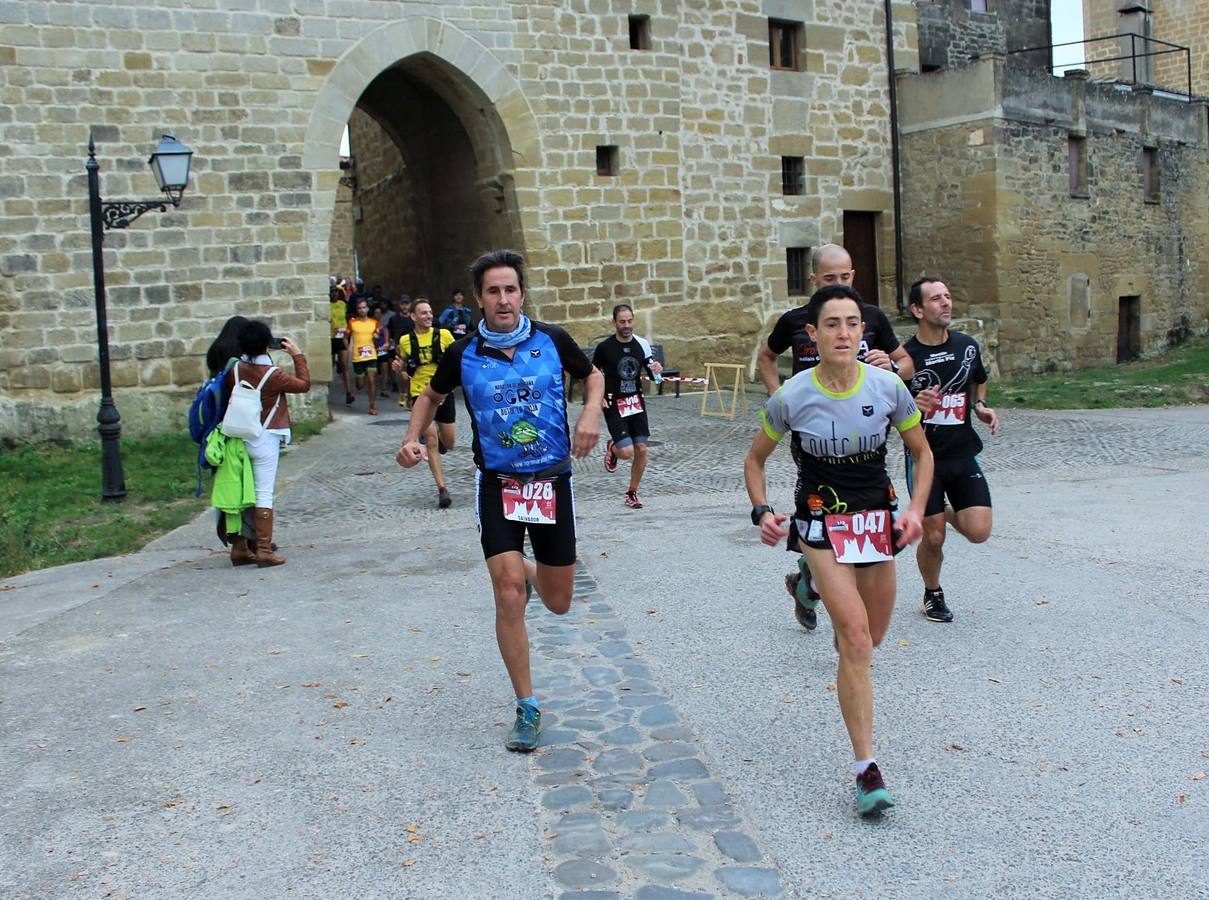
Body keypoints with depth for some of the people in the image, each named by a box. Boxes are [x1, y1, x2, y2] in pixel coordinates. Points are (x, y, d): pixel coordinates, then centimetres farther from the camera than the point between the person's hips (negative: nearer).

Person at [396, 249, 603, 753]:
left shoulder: (553, 341, -5)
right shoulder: (463, 354, -5)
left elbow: (593, 376, 13)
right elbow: (431, 395, 14)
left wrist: (591, 414, -7)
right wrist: (412, 438, -3)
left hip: (553, 481, 1)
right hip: (497, 484, -1)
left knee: (559, 602, 10)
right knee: (509, 598, -13)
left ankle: (526, 572, 48)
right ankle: (527, 709, 3)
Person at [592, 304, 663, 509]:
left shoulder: (642, 344, -1)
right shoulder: (605, 347, -11)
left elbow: (653, 376, 7)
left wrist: (656, 370, -16)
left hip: (636, 402, 4)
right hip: (614, 405, -4)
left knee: (641, 450, 1)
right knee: (627, 451, -14)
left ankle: (632, 493, 20)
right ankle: (612, 448, 24)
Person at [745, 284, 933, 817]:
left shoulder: (888, 388, -10)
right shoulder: (791, 398, -15)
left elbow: (922, 453, 4)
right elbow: (755, 459, 1)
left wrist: (916, 509, -9)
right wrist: (761, 511, -14)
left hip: (878, 518, 3)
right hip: (821, 522, -3)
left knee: (870, 639, 14)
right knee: (856, 637, -16)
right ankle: (866, 770, -11)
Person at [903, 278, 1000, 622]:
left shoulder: (967, 345, 3)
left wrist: (980, 407, 3)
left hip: (963, 454, 3)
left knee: (978, 532, -9)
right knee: (933, 539, 0)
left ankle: (950, 513, 26)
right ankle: (933, 594, 28)